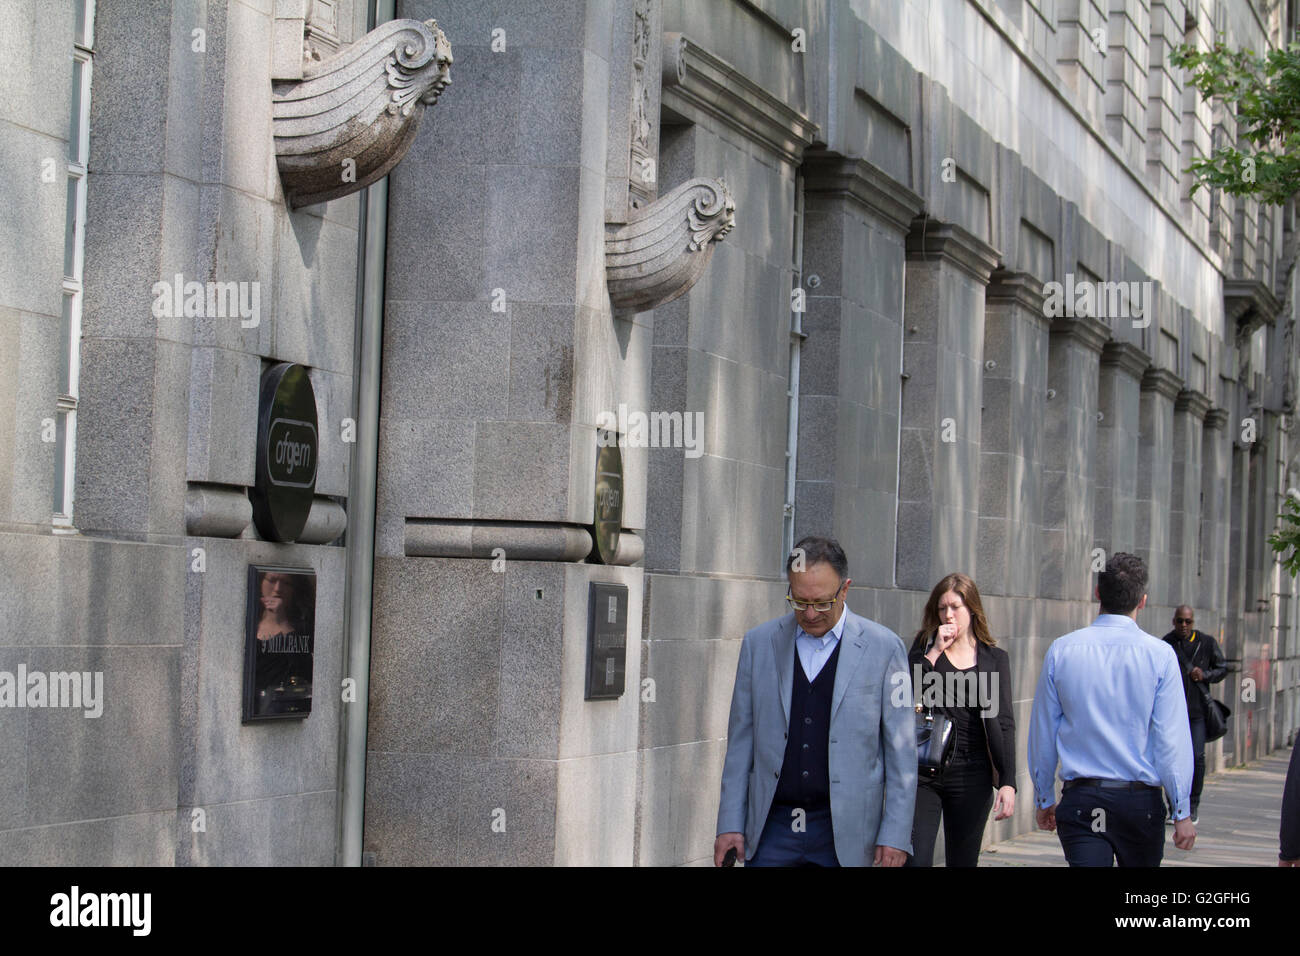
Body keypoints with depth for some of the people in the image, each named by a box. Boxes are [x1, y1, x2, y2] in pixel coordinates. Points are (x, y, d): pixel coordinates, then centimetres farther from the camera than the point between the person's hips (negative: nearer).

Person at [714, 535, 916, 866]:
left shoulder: (884, 648, -1)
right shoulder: (758, 643, 6)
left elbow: (901, 749, 0)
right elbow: (740, 740, 9)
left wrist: (896, 834, -5)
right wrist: (730, 823, 4)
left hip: (844, 836, -2)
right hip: (771, 829, 2)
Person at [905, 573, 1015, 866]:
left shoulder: (994, 658, 8)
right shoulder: (925, 648, 8)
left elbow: (1004, 724, 3)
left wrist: (1008, 782, -7)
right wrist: (934, 652, -9)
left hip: (972, 776, 1)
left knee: (963, 860, 7)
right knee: (916, 859, -12)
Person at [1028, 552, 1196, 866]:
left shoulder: (1061, 651, 0)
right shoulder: (1159, 654, -7)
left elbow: (1041, 734, 5)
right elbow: (1173, 738, -8)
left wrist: (1044, 799, 16)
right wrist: (1182, 811, -2)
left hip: (1080, 801, 1)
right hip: (1140, 801, -1)